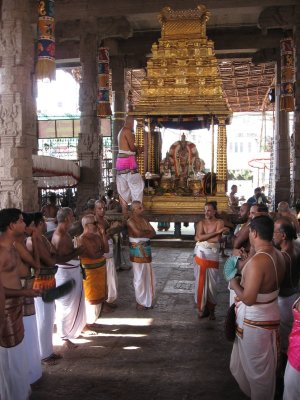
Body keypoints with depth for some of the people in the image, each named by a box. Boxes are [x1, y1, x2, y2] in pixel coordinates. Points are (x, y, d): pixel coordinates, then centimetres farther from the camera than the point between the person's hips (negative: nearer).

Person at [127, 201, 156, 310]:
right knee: (139, 276, 0)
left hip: (146, 249, 7)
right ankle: (140, 302, 12)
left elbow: (153, 233, 3)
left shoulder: (144, 220, 11)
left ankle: (148, 300, 25)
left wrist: (143, 232, -12)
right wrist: (147, 232, -6)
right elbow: (139, 233, -25)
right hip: (137, 250, -7)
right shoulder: (130, 221, -11)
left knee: (148, 275, 12)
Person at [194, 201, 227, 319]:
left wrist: (202, 238, -10)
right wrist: (216, 231, -17)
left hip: (212, 256, -3)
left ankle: (211, 310, 18)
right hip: (200, 255, 3)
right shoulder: (201, 223, 4)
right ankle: (201, 308, 18)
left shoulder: (219, 222, -5)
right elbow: (199, 237, -14)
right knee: (200, 283, 7)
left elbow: (216, 239, -18)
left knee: (212, 284, 4)